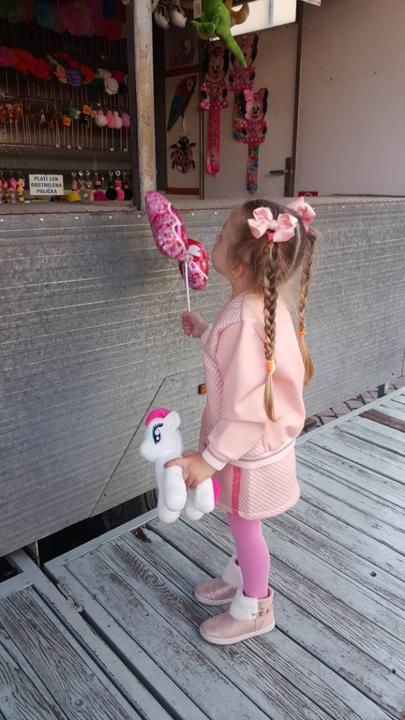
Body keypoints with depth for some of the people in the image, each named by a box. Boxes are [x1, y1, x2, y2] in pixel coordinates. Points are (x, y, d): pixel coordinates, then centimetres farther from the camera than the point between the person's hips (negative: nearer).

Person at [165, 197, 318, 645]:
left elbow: (245, 406, -31)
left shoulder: (244, 318, -34)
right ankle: (240, 577, 53)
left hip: (249, 450, -9)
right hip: (257, 441, 9)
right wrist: (203, 332, 16)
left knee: (243, 525, 15)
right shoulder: (264, 302, -4)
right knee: (241, 523, 28)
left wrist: (209, 459, -23)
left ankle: (254, 609, 40)